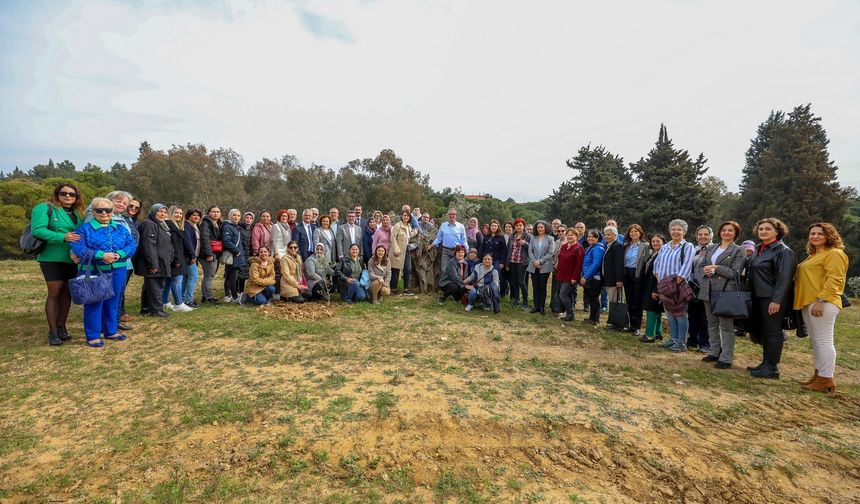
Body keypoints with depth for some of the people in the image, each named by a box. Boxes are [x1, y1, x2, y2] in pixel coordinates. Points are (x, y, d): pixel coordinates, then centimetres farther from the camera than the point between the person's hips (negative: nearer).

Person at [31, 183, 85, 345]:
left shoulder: (78, 213, 13)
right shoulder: (44, 208, -4)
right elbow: (37, 229, -17)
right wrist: (63, 237, -28)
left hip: (73, 259, 5)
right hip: (52, 259, -5)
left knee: (67, 293, 10)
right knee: (54, 293, -1)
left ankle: (61, 327, 22)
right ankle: (52, 331, 8)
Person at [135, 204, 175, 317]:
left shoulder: (161, 225, 20)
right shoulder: (148, 224, -13)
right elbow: (148, 246, -21)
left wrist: (168, 261, 22)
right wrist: (153, 264, -24)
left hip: (161, 263, 11)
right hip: (155, 264, -11)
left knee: (149, 286, 15)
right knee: (156, 286, -5)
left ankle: (146, 309, 23)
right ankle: (156, 310, 2)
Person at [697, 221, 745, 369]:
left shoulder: (738, 251, 0)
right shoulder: (711, 249, 15)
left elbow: (735, 273, -9)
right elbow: (700, 266, 13)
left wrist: (716, 268, -15)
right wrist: (705, 271, -8)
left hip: (726, 291, -5)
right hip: (708, 290, 6)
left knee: (726, 325, -1)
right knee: (712, 323, 13)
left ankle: (726, 358, 6)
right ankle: (714, 352, 25)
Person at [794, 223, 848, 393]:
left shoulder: (834, 253, -7)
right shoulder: (814, 255, 21)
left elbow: (833, 280, -16)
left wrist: (820, 300, -23)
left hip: (822, 303, -10)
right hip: (808, 302, 10)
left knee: (823, 340, -7)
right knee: (815, 340, 14)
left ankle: (826, 380, -2)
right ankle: (818, 375, 22)